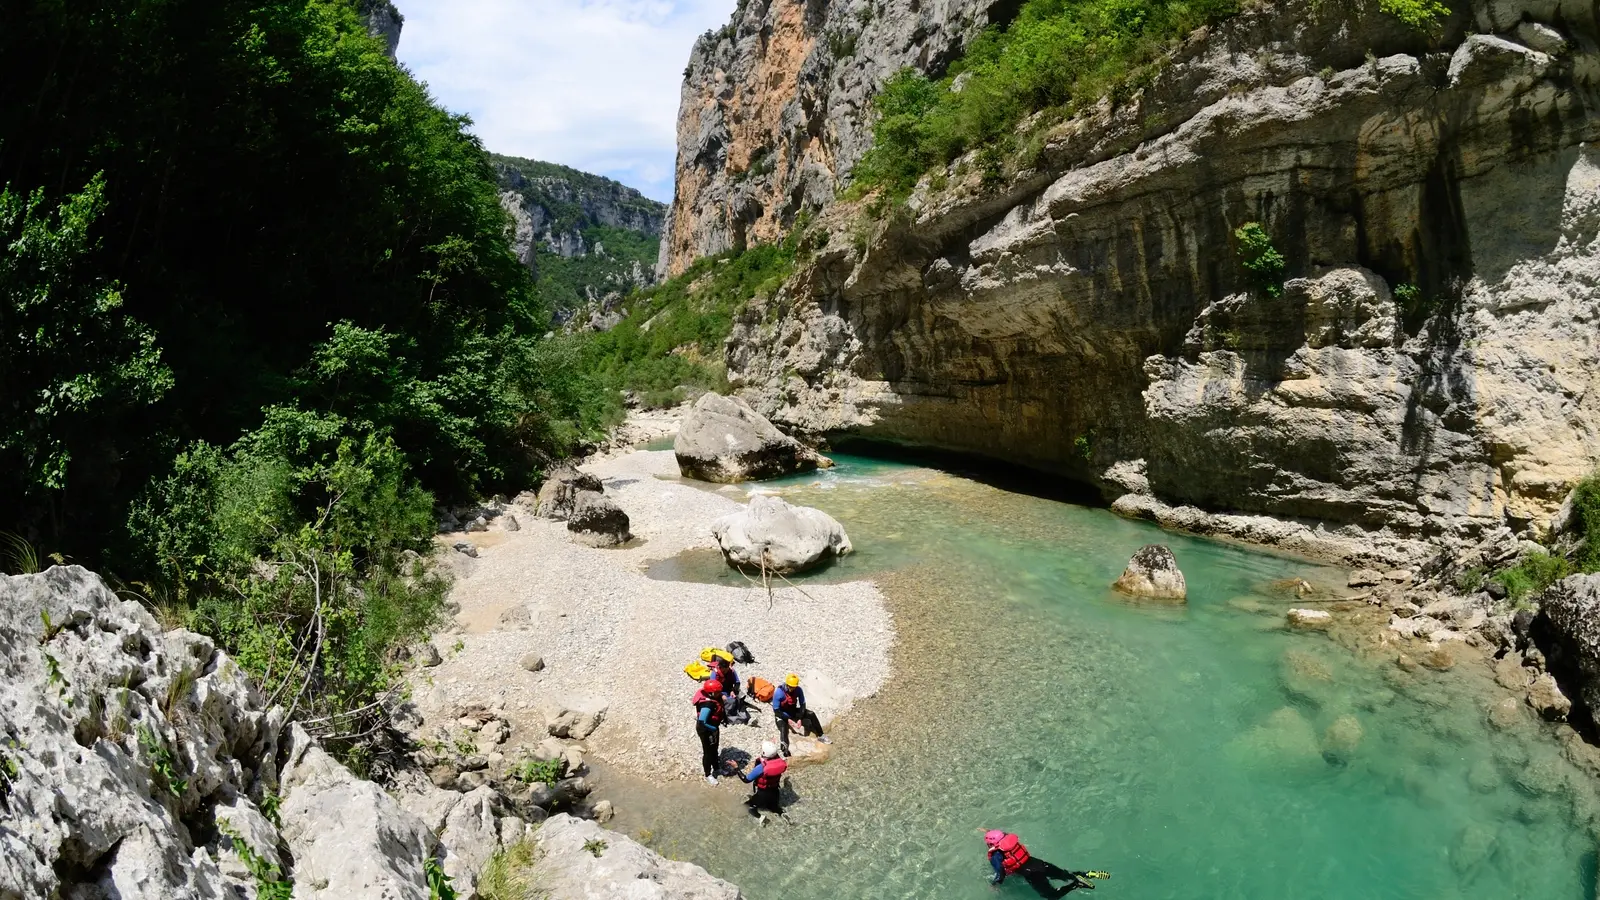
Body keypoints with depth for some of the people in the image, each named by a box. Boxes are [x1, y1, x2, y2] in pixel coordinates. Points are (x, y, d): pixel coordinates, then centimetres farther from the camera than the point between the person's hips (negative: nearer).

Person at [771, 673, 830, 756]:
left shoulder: (798, 690, -16)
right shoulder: (779, 693, -26)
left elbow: (802, 705, -8)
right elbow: (776, 711, -21)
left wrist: (800, 719, -20)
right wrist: (788, 719, -29)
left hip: (793, 711, 4)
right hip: (782, 714, -4)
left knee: (811, 714, -14)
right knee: (783, 728, -33)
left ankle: (821, 736, -7)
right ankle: (784, 747, -55)